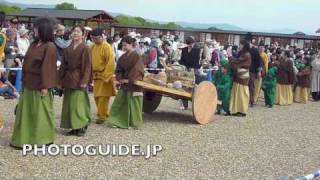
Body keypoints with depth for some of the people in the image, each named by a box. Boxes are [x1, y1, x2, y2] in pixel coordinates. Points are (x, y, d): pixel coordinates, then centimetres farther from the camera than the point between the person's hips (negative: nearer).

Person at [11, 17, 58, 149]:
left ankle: (43, 139, 17)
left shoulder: (50, 47, -15)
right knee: (26, 112, 13)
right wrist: (24, 80, 14)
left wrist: (45, 86, -19)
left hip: (39, 85, -8)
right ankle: (25, 138, 24)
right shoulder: (34, 44, 10)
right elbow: (28, 63, 15)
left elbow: (48, 68, -18)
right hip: (29, 84, 8)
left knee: (40, 112, 3)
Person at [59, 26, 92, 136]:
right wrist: (61, 79, 8)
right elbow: (64, 65, 13)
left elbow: (87, 65, -10)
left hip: (78, 79, -6)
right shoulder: (68, 49, 11)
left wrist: (84, 81, -16)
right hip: (68, 79, 6)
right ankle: (73, 127, 15)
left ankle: (82, 127, 8)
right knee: (69, 104, 7)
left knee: (78, 103, -5)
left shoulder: (85, 48, -6)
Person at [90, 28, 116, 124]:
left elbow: (111, 62, -17)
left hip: (104, 76, -7)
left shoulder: (107, 47, -13)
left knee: (103, 97, -4)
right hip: (96, 75, 7)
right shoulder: (93, 47, 8)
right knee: (97, 97, 11)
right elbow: (90, 61, 15)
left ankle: (102, 116, 5)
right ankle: (103, 113, 25)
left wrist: (106, 76, -19)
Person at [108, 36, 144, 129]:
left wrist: (130, 80, -16)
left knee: (133, 104, 2)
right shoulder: (123, 57, 8)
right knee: (119, 102, 5)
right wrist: (119, 78, -7)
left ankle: (134, 123, 15)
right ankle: (118, 121, 13)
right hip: (124, 84, 6)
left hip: (134, 84, -6)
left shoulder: (137, 57, -10)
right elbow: (118, 69, 10)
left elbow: (138, 71, -16)